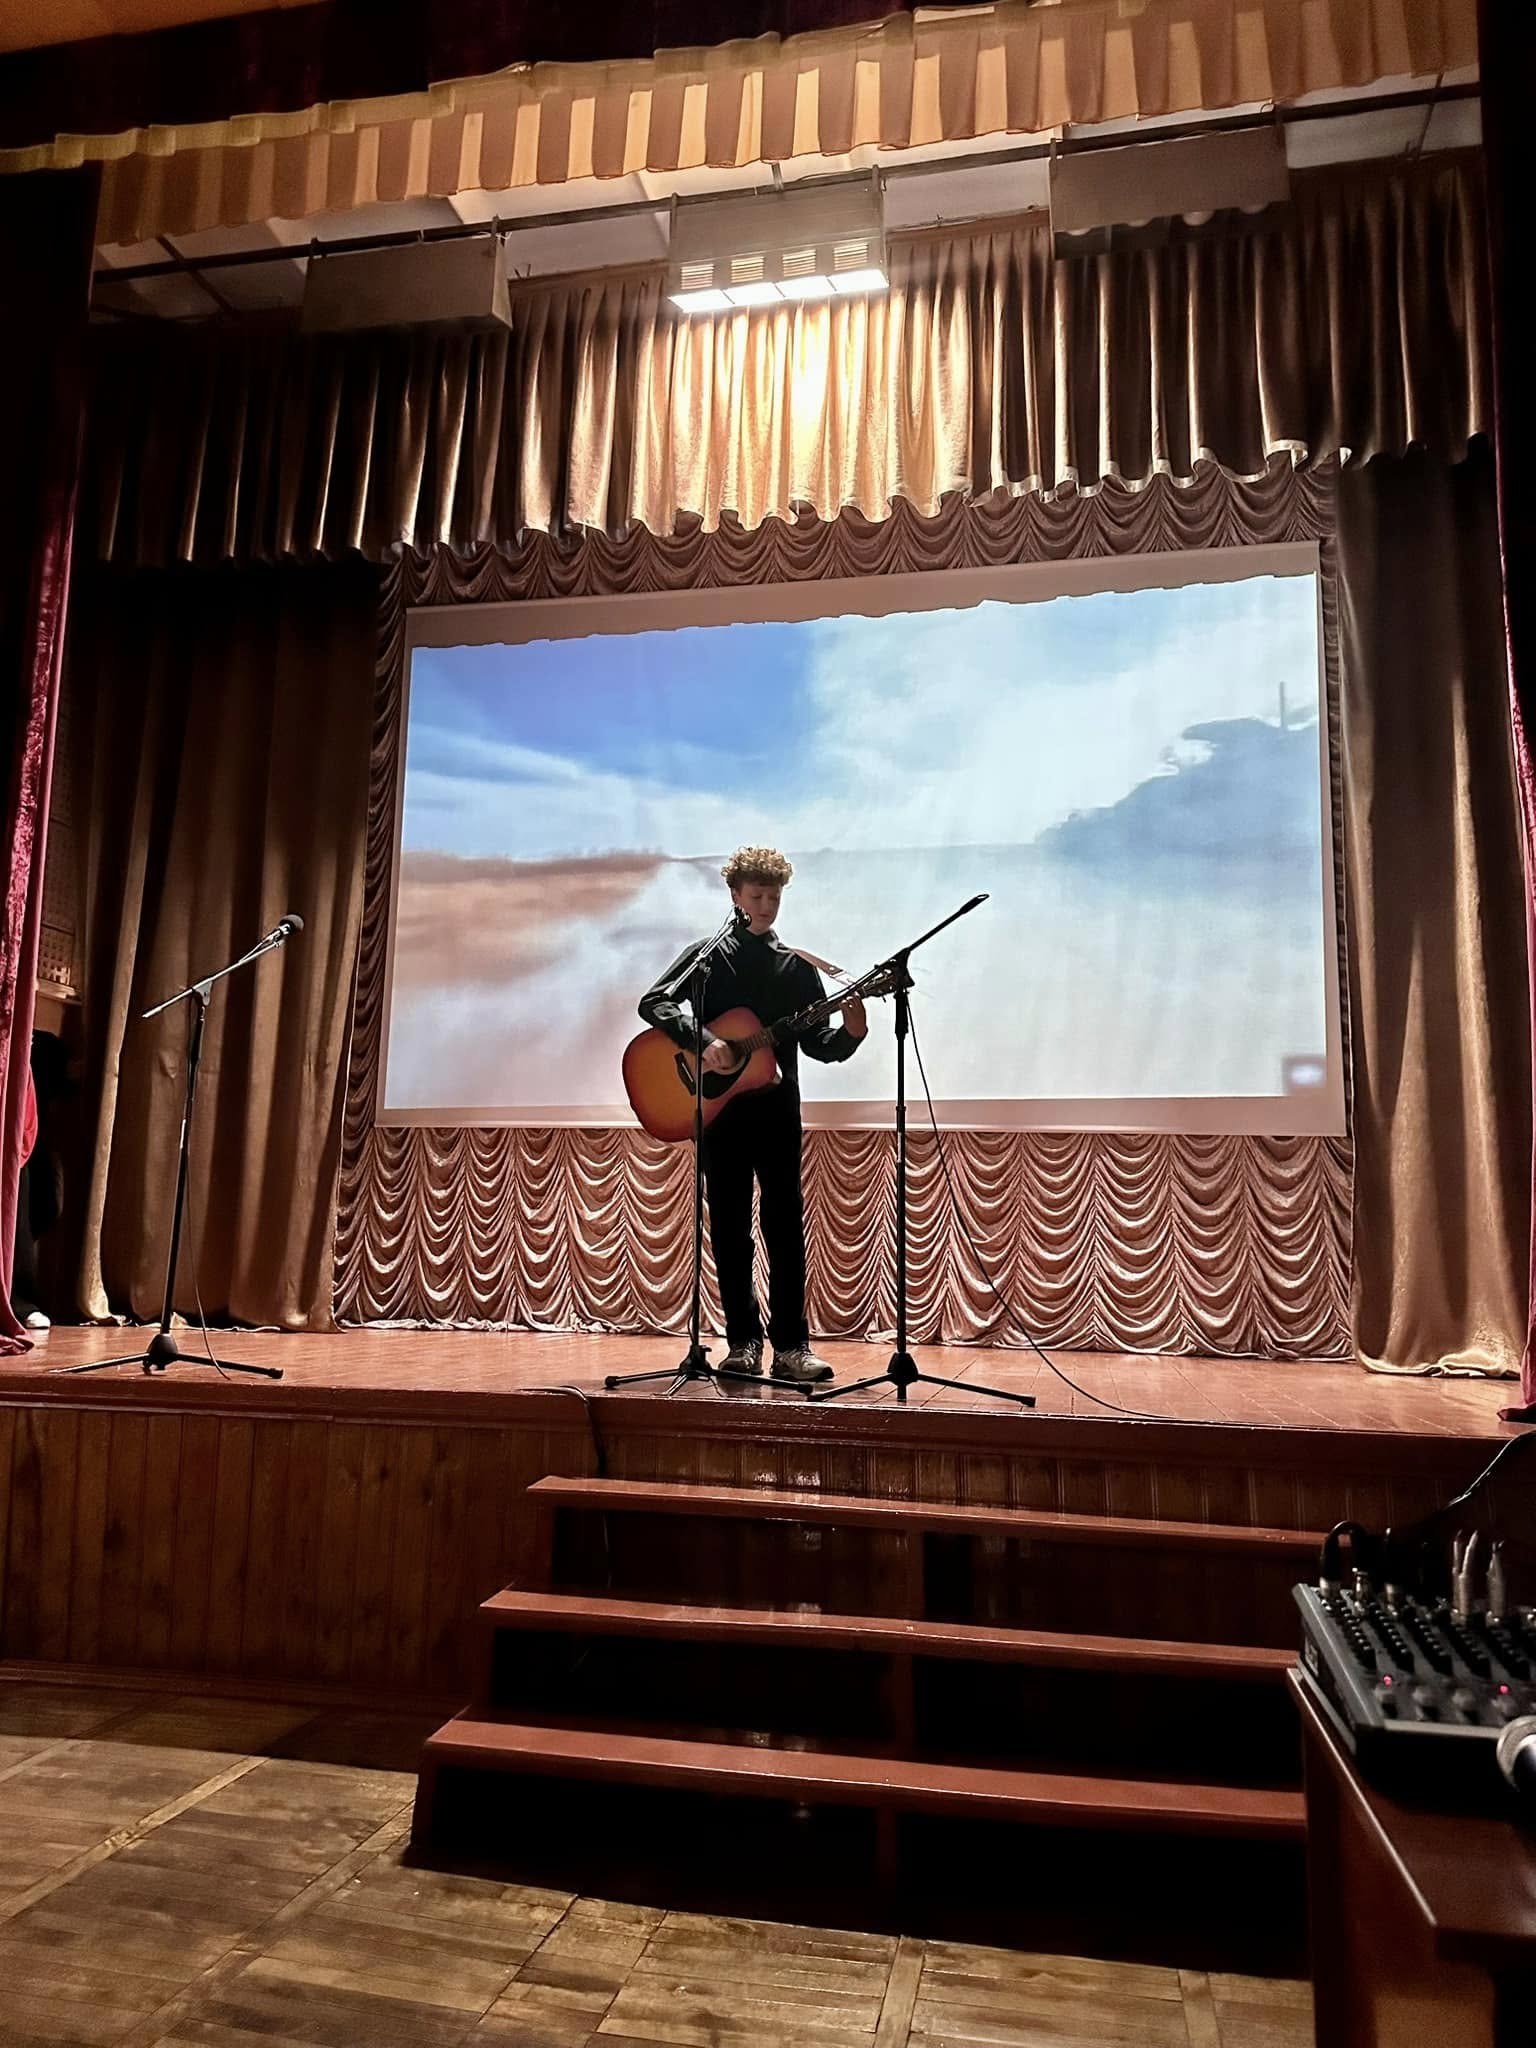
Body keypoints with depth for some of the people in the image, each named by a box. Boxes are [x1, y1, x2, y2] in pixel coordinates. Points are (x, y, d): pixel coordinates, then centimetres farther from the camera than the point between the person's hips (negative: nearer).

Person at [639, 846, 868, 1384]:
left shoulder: (797, 966, 9)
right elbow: (653, 1002, -8)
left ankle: (791, 1344, 5)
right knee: (729, 1228, 4)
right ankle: (743, 1340, 13)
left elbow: (816, 1044, 7)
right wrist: (702, 1039, -22)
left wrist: (851, 1032, -14)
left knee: (785, 1225, -1)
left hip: (777, 1108, 1)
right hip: (720, 1107, -1)